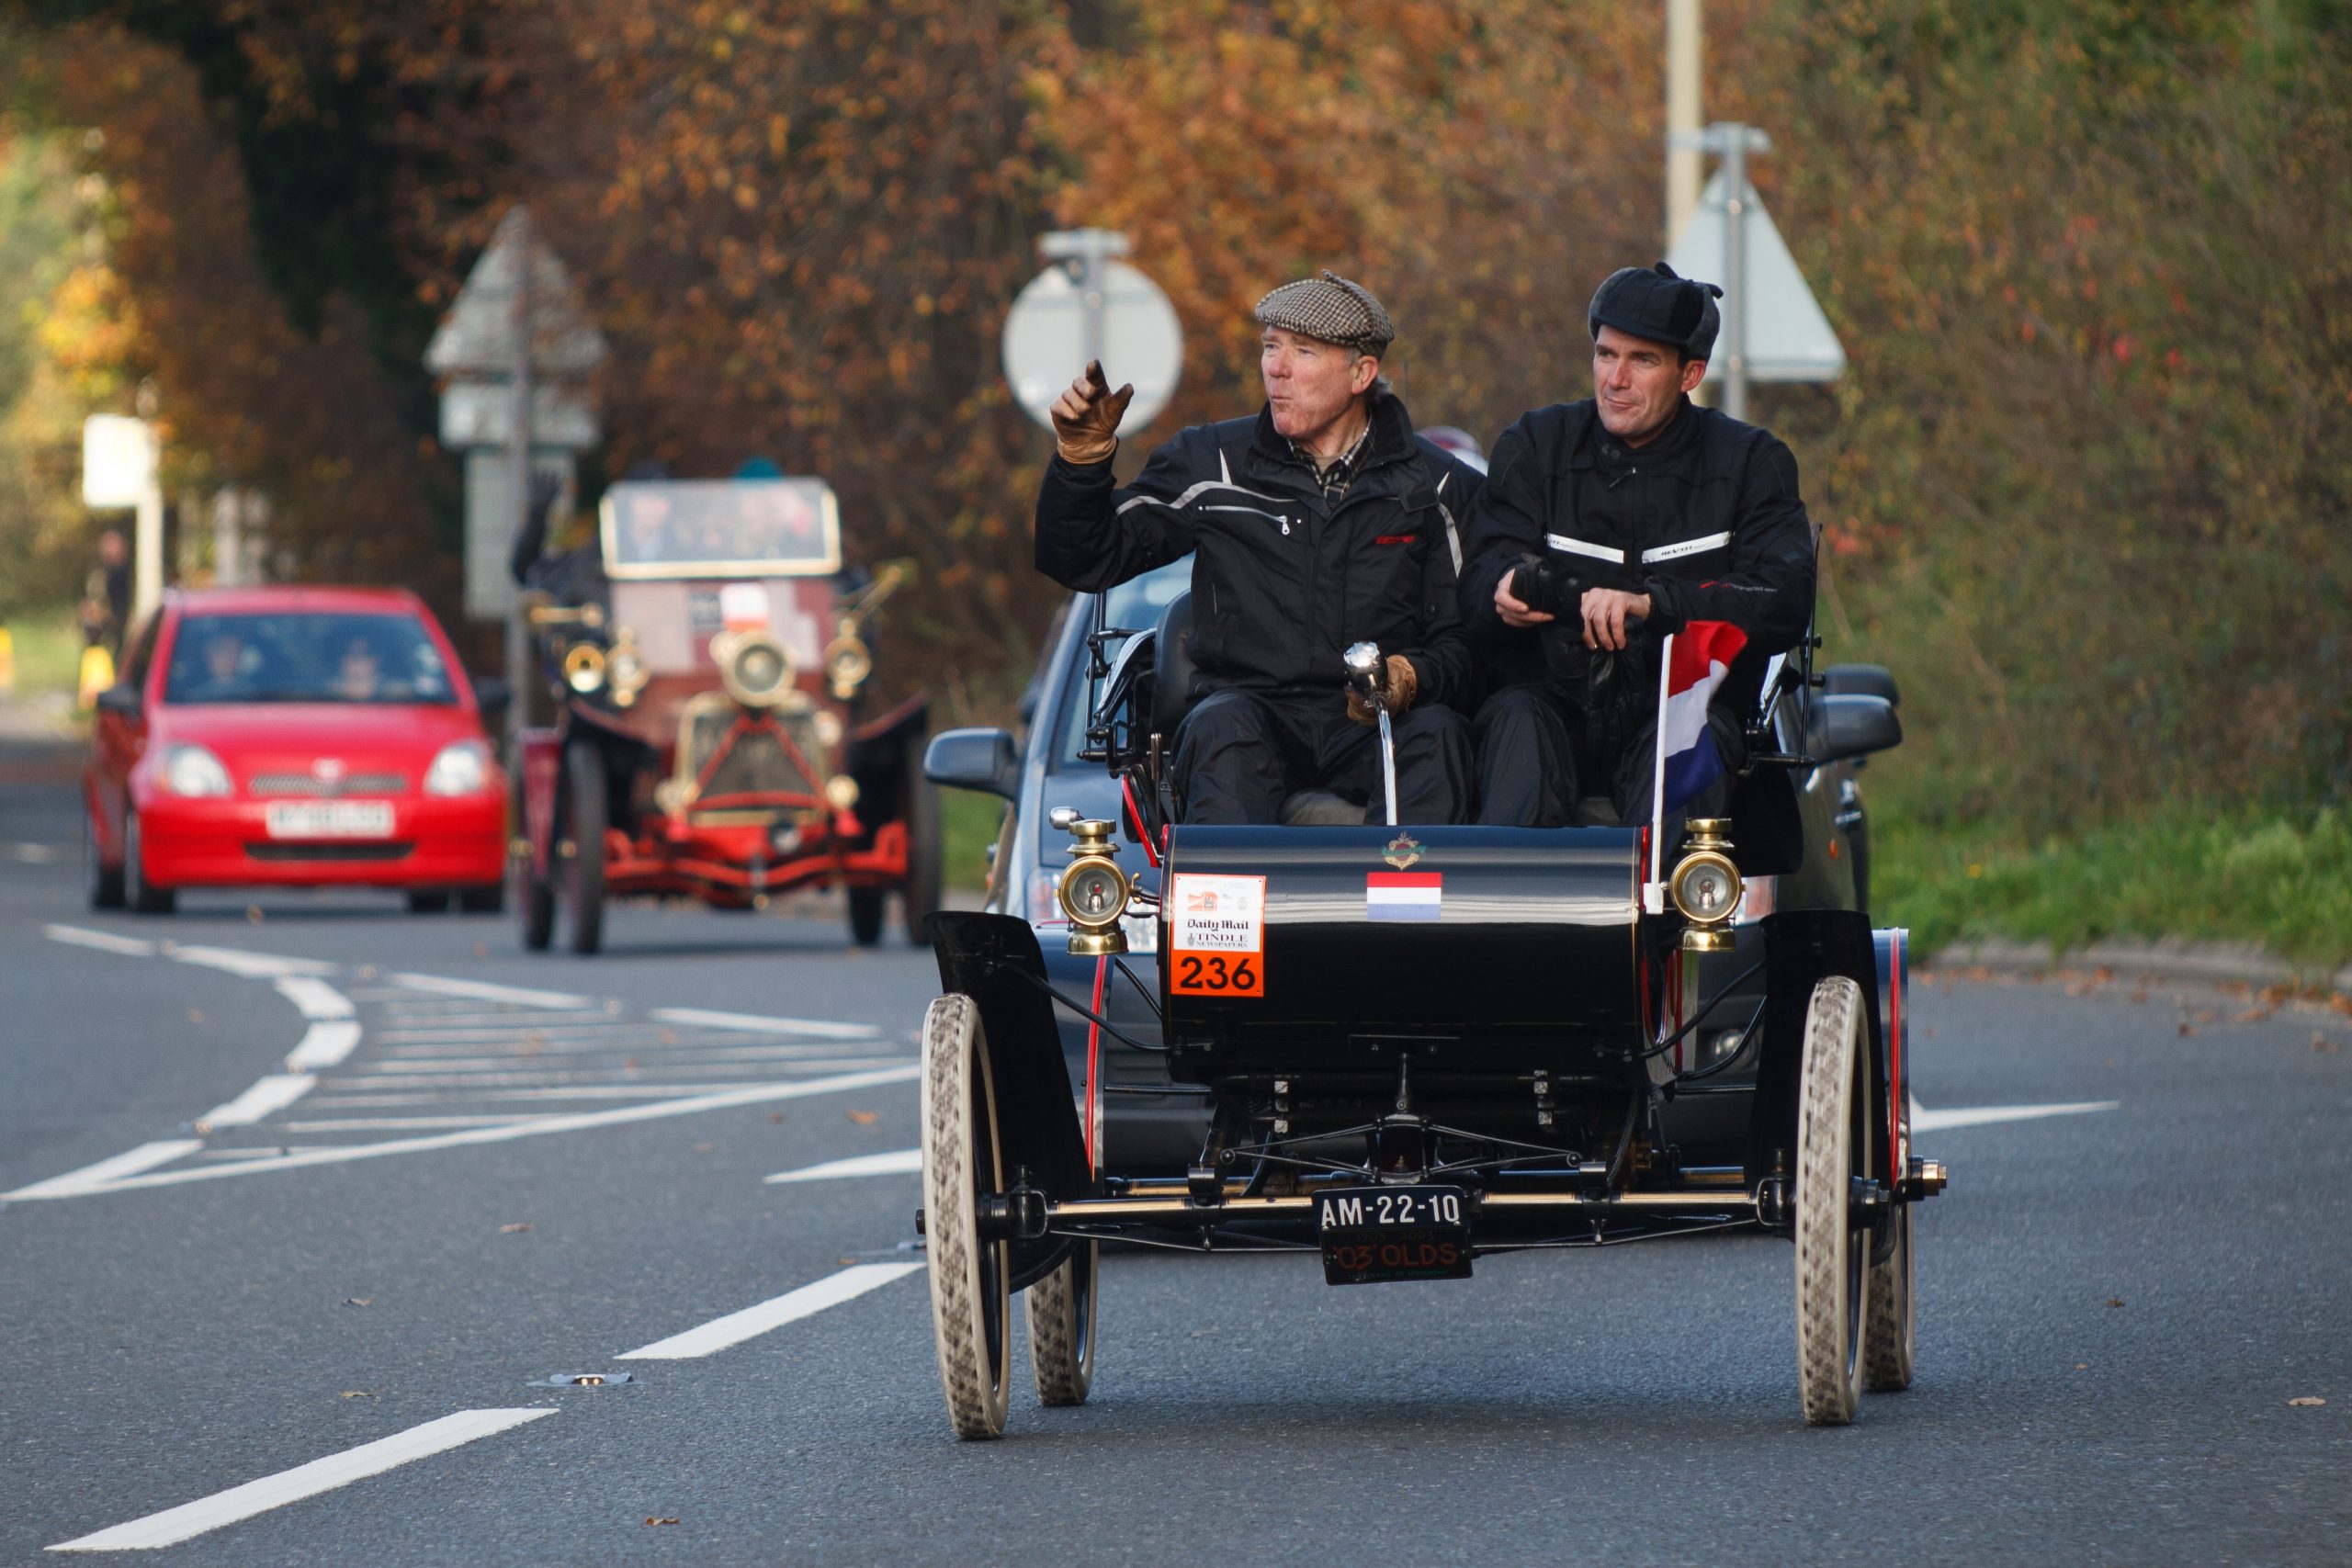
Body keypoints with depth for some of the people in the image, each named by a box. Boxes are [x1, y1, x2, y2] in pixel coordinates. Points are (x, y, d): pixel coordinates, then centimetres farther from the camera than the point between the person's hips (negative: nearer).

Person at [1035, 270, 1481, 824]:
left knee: (1437, 734, -32)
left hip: (1377, 731, 0)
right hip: (1254, 703, 0)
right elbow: (1085, 564, 15)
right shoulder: (1211, 463, 14)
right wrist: (1082, 456, -1)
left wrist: (1410, 678, -15)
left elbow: (1463, 639, 8)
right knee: (1225, 725, -35)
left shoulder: (1437, 486, 11)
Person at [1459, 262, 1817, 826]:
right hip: (1556, 700, 1)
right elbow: (1483, 579, 1)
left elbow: (1784, 601, -7)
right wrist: (1510, 589, -26)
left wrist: (1650, 604, -22)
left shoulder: (1749, 462, 8)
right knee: (1517, 718, -32)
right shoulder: (1534, 446, 13)